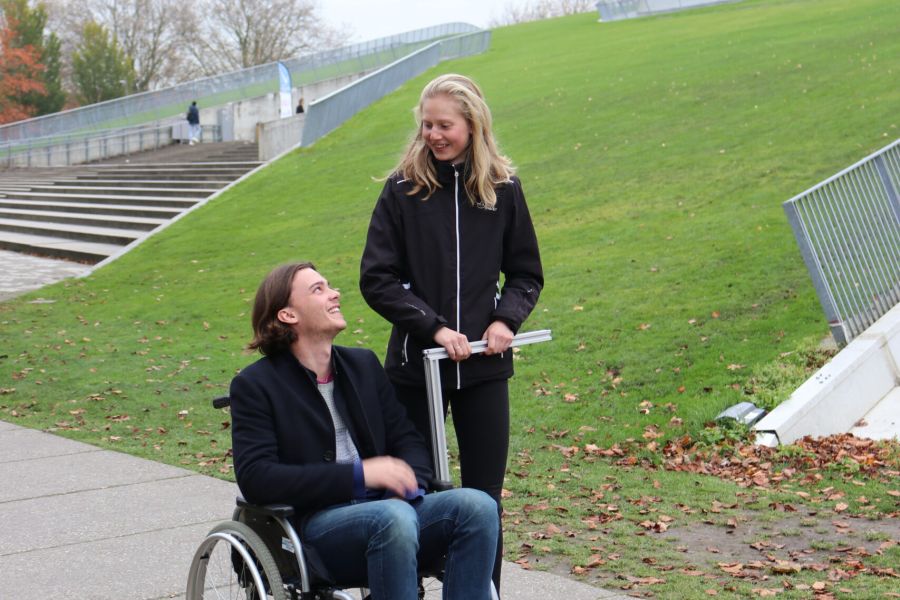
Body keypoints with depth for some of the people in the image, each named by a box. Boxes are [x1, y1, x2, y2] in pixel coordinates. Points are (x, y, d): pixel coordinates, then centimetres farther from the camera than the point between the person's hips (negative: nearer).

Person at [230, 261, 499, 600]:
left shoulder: (364, 364, 19)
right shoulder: (255, 385, 1)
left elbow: (408, 441, 18)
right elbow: (254, 478, -10)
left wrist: (404, 489, -8)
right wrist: (358, 474, -17)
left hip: (388, 508, 5)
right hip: (315, 524, -5)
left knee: (477, 506, -21)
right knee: (393, 519, -36)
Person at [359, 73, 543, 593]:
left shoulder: (503, 188, 2)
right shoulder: (404, 188, -3)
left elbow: (527, 273, 10)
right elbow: (377, 278, -5)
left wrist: (506, 319, -9)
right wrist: (434, 327, -15)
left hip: (484, 366, 1)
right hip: (416, 362, -1)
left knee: (484, 496, 6)